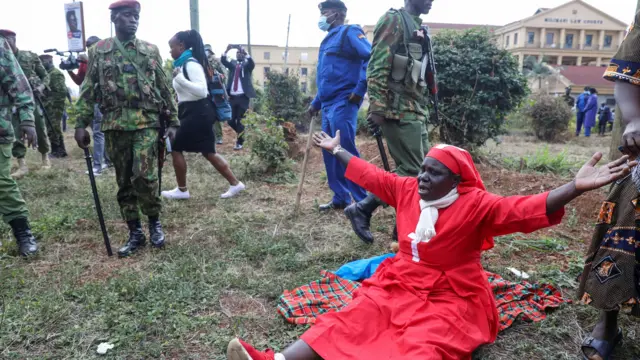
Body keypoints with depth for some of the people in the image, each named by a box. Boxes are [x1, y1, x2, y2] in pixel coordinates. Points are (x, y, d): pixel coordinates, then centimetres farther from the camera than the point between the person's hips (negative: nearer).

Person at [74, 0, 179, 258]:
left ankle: (154, 222, 12)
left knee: (143, 175, -13)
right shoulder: (98, 51, 8)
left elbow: (164, 89, 9)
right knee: (124, 181, 6)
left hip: (146, 122, -1)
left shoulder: (151, 50, 8)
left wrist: (173, 122, 5)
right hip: (115, 125, 2)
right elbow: (88, 90, 7)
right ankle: (135, 233, 18)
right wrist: (81, 124, 0)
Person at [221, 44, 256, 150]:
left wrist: (245, 53, -30)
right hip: (232, 96, 4)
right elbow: (223, 61, -5)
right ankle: (241, 134, 27)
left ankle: (239, 142, 7)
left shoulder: (247, 64, 6)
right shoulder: (232, 63, 14)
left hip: (243, 96, -3)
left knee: (240, 120, -3)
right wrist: (227, 50, -20)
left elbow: (252, 64, -17)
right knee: (231, 120, 4)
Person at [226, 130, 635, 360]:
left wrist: (576, 187, -38)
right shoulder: (407, 190, 3)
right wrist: (337, 150, 24)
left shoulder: (475, 204, -11)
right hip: (401, 283, 4)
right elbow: (371, 175, 15)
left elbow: (526, 210, -23)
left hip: (451, 298, -4)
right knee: (350, 321, -16)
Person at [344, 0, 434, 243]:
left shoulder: (418, 27, 21)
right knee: (412, 171, -9)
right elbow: (377, 67, -16)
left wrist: (424, 108, 22)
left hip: (415, 110, 9)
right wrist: (377, 108, -22)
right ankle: (361, 209, 2)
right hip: (399, 109, -9)